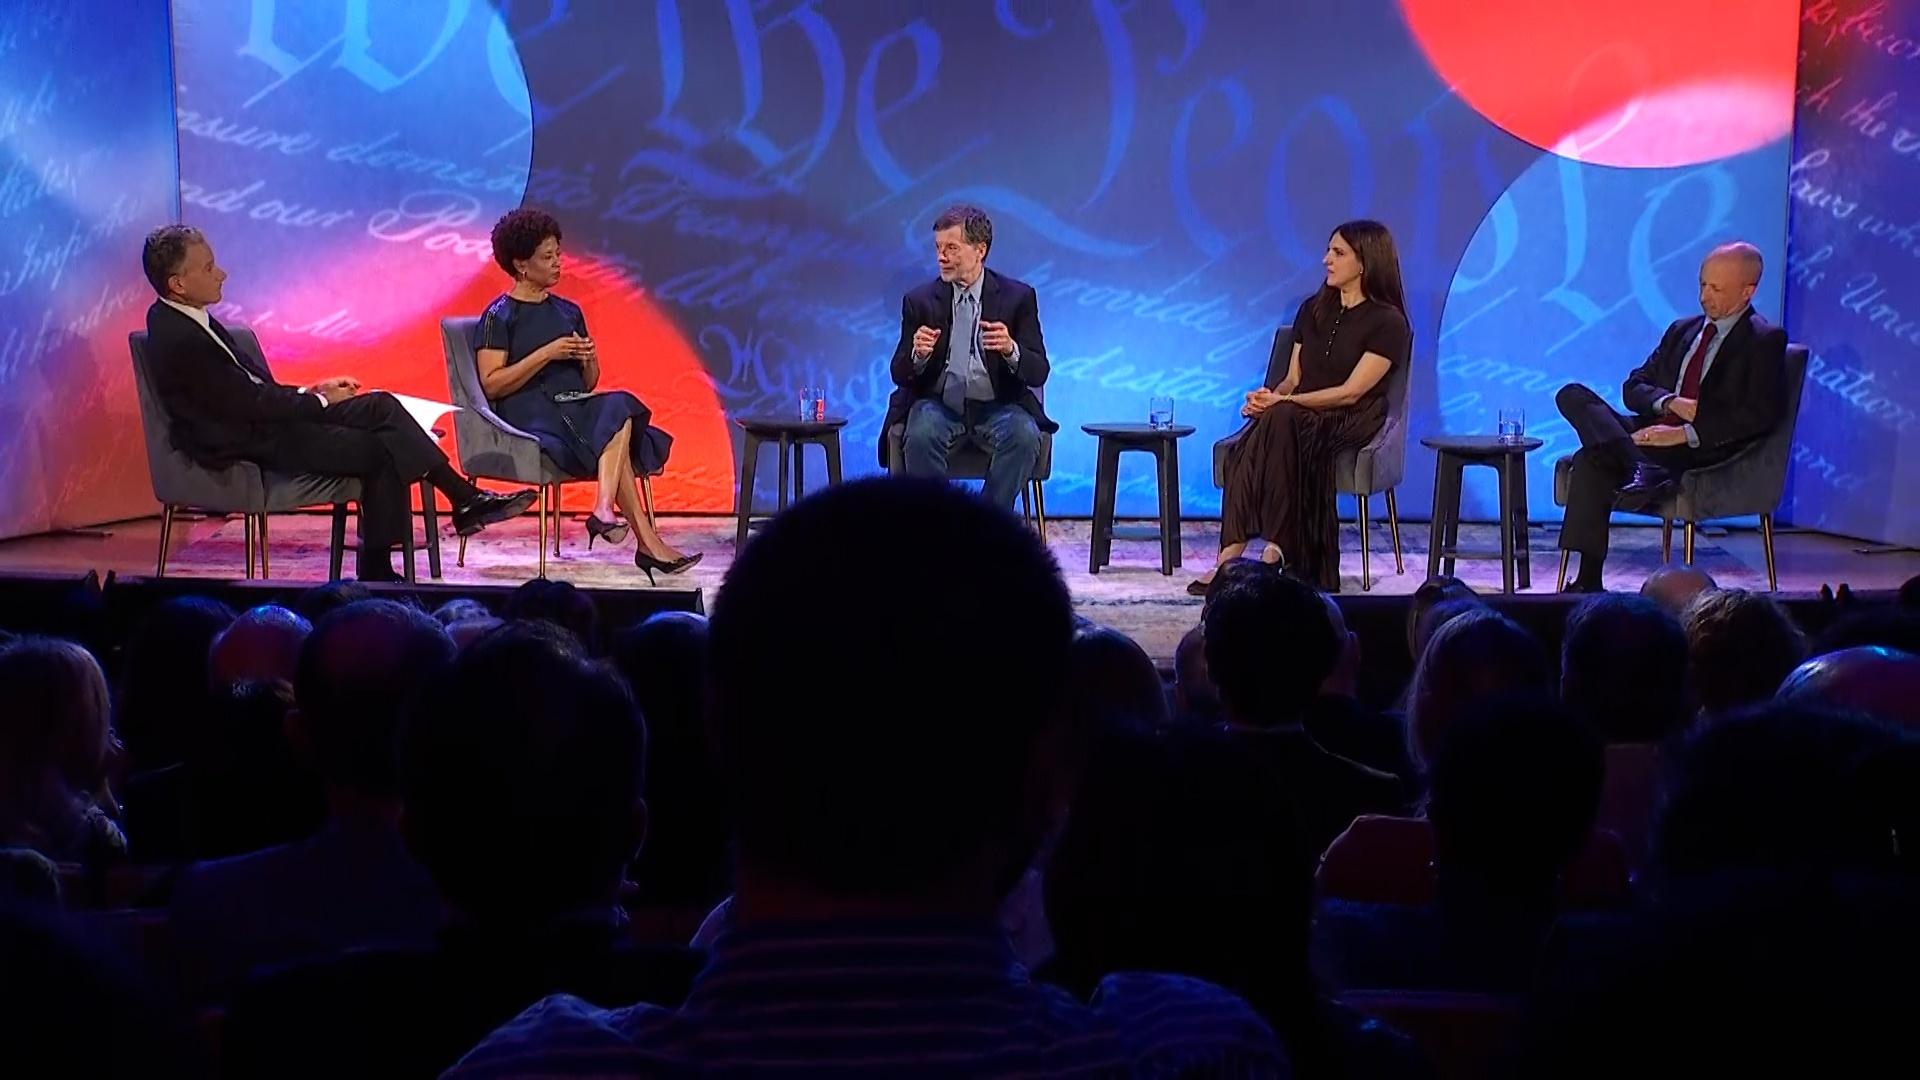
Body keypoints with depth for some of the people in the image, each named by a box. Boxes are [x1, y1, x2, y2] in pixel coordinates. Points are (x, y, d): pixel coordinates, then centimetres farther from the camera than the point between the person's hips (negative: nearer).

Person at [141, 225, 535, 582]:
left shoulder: (184, 319, 7)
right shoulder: (178, 340, -23)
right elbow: (249, 404, -20)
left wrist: (311, 391, 5)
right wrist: (321, 400, -7)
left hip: (265, 416, 9)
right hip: (249, 443, -9)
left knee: (381, 406, -2)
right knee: (379, 450, -11)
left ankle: (465, 498, -3)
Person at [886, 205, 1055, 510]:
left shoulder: (1018, 297, 3)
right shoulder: (920, 300, 7)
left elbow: (1038, 373, -2)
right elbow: (900, 375, 5)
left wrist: (1011, 350, -25)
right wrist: (918, 354, -18)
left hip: (997, 408, 0)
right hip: (939, 405, 0)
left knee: (1024, 436, -31)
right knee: (921, 435, -32)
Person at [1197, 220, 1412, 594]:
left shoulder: (1387, 323, -3)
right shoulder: (1312, 310, 18)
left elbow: (1350, 392, -12)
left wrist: (1283, 403, -19)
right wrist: (1269, 397, -7)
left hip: (1349, 424, -5)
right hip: (1300, 420, 5)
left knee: (1281, 421, -37)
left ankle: (1232, 554, -44)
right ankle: (1276, 552, -44)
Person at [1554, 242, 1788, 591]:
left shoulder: (1765, 341, 1)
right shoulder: (1682, 330, 23)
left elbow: (1760, 415, -12)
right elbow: (1634, 385, 18)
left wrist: (1685, 434, -20)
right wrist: (1670, 402, -7)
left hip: (1706, 450, -7)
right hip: (1655, 430, 7)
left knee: (1592, 457, -30)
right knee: (1572, 395, -19)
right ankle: (1639, 469, -39)